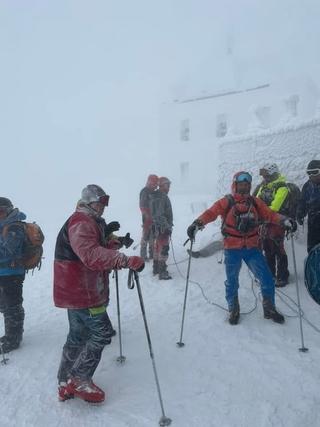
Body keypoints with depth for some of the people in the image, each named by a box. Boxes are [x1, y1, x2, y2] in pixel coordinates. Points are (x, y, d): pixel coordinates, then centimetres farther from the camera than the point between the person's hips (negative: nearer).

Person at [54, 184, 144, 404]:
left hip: (76, 291, 11)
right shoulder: (81, 222, -18)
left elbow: (97, 250, 18)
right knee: (101, 334, -2)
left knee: (78, 336, 18)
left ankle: (66, 385, 30)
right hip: (82, 292, -11)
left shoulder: (91, 222, 17)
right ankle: (79, 380, 10)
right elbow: (92, 255, -35)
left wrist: (109, 239, 2)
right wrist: (126, 260, -42)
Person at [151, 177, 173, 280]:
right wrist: (167, 227, -24)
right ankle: (162, 273, 0)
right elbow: (160, 214, -25)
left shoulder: (157, 196, 12)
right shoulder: (161, 197, -20)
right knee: (163, 249, -5)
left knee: (157, 247, 18)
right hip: (163, 227, -10)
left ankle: (156, 268, 30)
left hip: (157, 226, 10)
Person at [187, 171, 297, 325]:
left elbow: (269, 214, 1)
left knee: (267, 279, 4)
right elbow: (211, 213, -17)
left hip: (252, 248, 3)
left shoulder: (255, 202, 7)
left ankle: (269, 309, 27)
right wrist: (197, 223, -34)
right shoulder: (226, 202, -5)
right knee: (232, 282, 10)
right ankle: (233, 311, 33)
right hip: (232, 249, -3)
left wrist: (284, 220, -16)